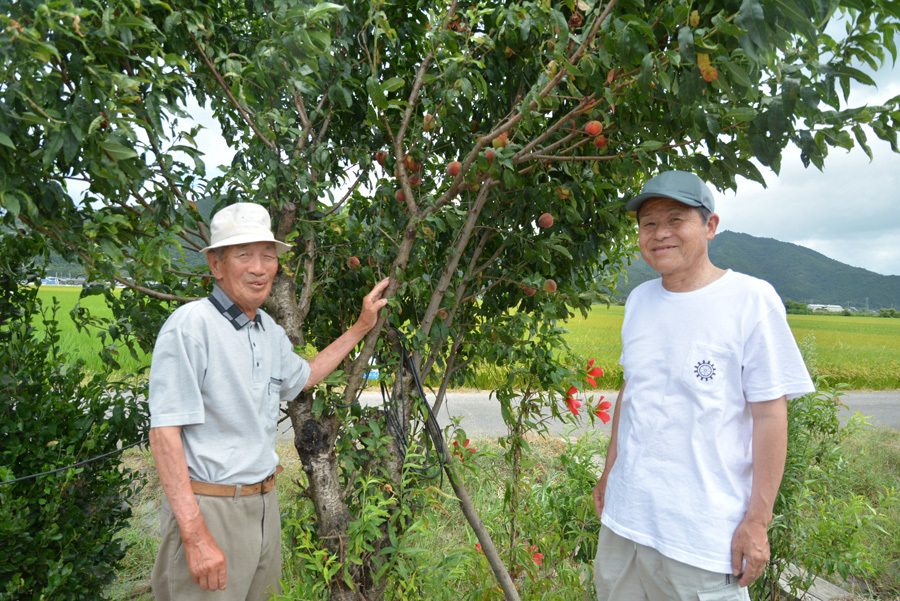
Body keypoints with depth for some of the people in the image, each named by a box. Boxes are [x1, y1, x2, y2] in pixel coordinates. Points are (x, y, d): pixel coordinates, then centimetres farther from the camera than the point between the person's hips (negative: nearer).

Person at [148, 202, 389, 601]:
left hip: (265, 503, 8)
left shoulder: (271, 331, 7)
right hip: (208, 509, -7)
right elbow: (164, 432, -20)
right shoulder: (191, 324, -17)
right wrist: (196, 536, -23)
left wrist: (362, 327, 23)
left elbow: (302, 376, 25)